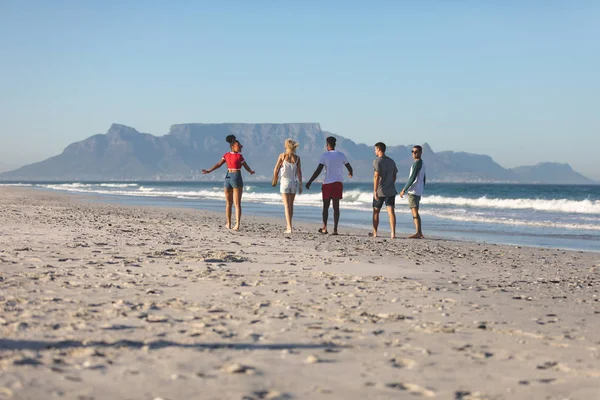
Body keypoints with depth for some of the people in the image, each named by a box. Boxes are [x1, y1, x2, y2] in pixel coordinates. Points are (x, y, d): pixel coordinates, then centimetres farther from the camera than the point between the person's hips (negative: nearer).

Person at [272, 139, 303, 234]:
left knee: (287, 205, -5)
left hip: (284, 181, -3)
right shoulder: (297, 158, 0)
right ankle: (289, 226, 24)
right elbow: (299, 173, -1)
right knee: (291, 205, 15)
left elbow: (276, 169, -3)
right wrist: (300, 185, 5)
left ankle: (289, 227, -15)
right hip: (293, 182, 3)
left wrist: (274, 180, 12)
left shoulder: (282, 155, -6)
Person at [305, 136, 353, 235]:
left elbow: (318, 170, -12)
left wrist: (310, 182, -9)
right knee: (336, 206, 3)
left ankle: (324, 228, 6)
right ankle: (335, 229, -2)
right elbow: (349, 167, 15)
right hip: (338, 183, 2)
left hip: (327, 183, -2)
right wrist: (350, 174, 39)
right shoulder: (341, 155, 4)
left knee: (325, 206, 9)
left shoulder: (325, 155, -6)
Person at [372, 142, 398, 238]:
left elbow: (376, 177, -16)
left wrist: (375, 191, -16)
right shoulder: (391, 161, 11)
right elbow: (394, 176, 15)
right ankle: (393, 233, -13)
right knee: (391, 211, -2)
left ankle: (375, 233, 16)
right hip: (391, 191, 5)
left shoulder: (377, 161, -9)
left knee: (376, 212, 10)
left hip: (380, 191, -5)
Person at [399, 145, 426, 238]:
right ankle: (419, 233, 13)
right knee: (415, 212, 13)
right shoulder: (422, 163, 18)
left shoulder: (417, 163, -13)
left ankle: (418, 233, -17)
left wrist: (404, 190, -17)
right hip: (418, 191, 10)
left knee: (414, 212, -12)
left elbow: (412, 178, -19)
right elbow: (424, 179, 23)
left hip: (413, 191, -10)